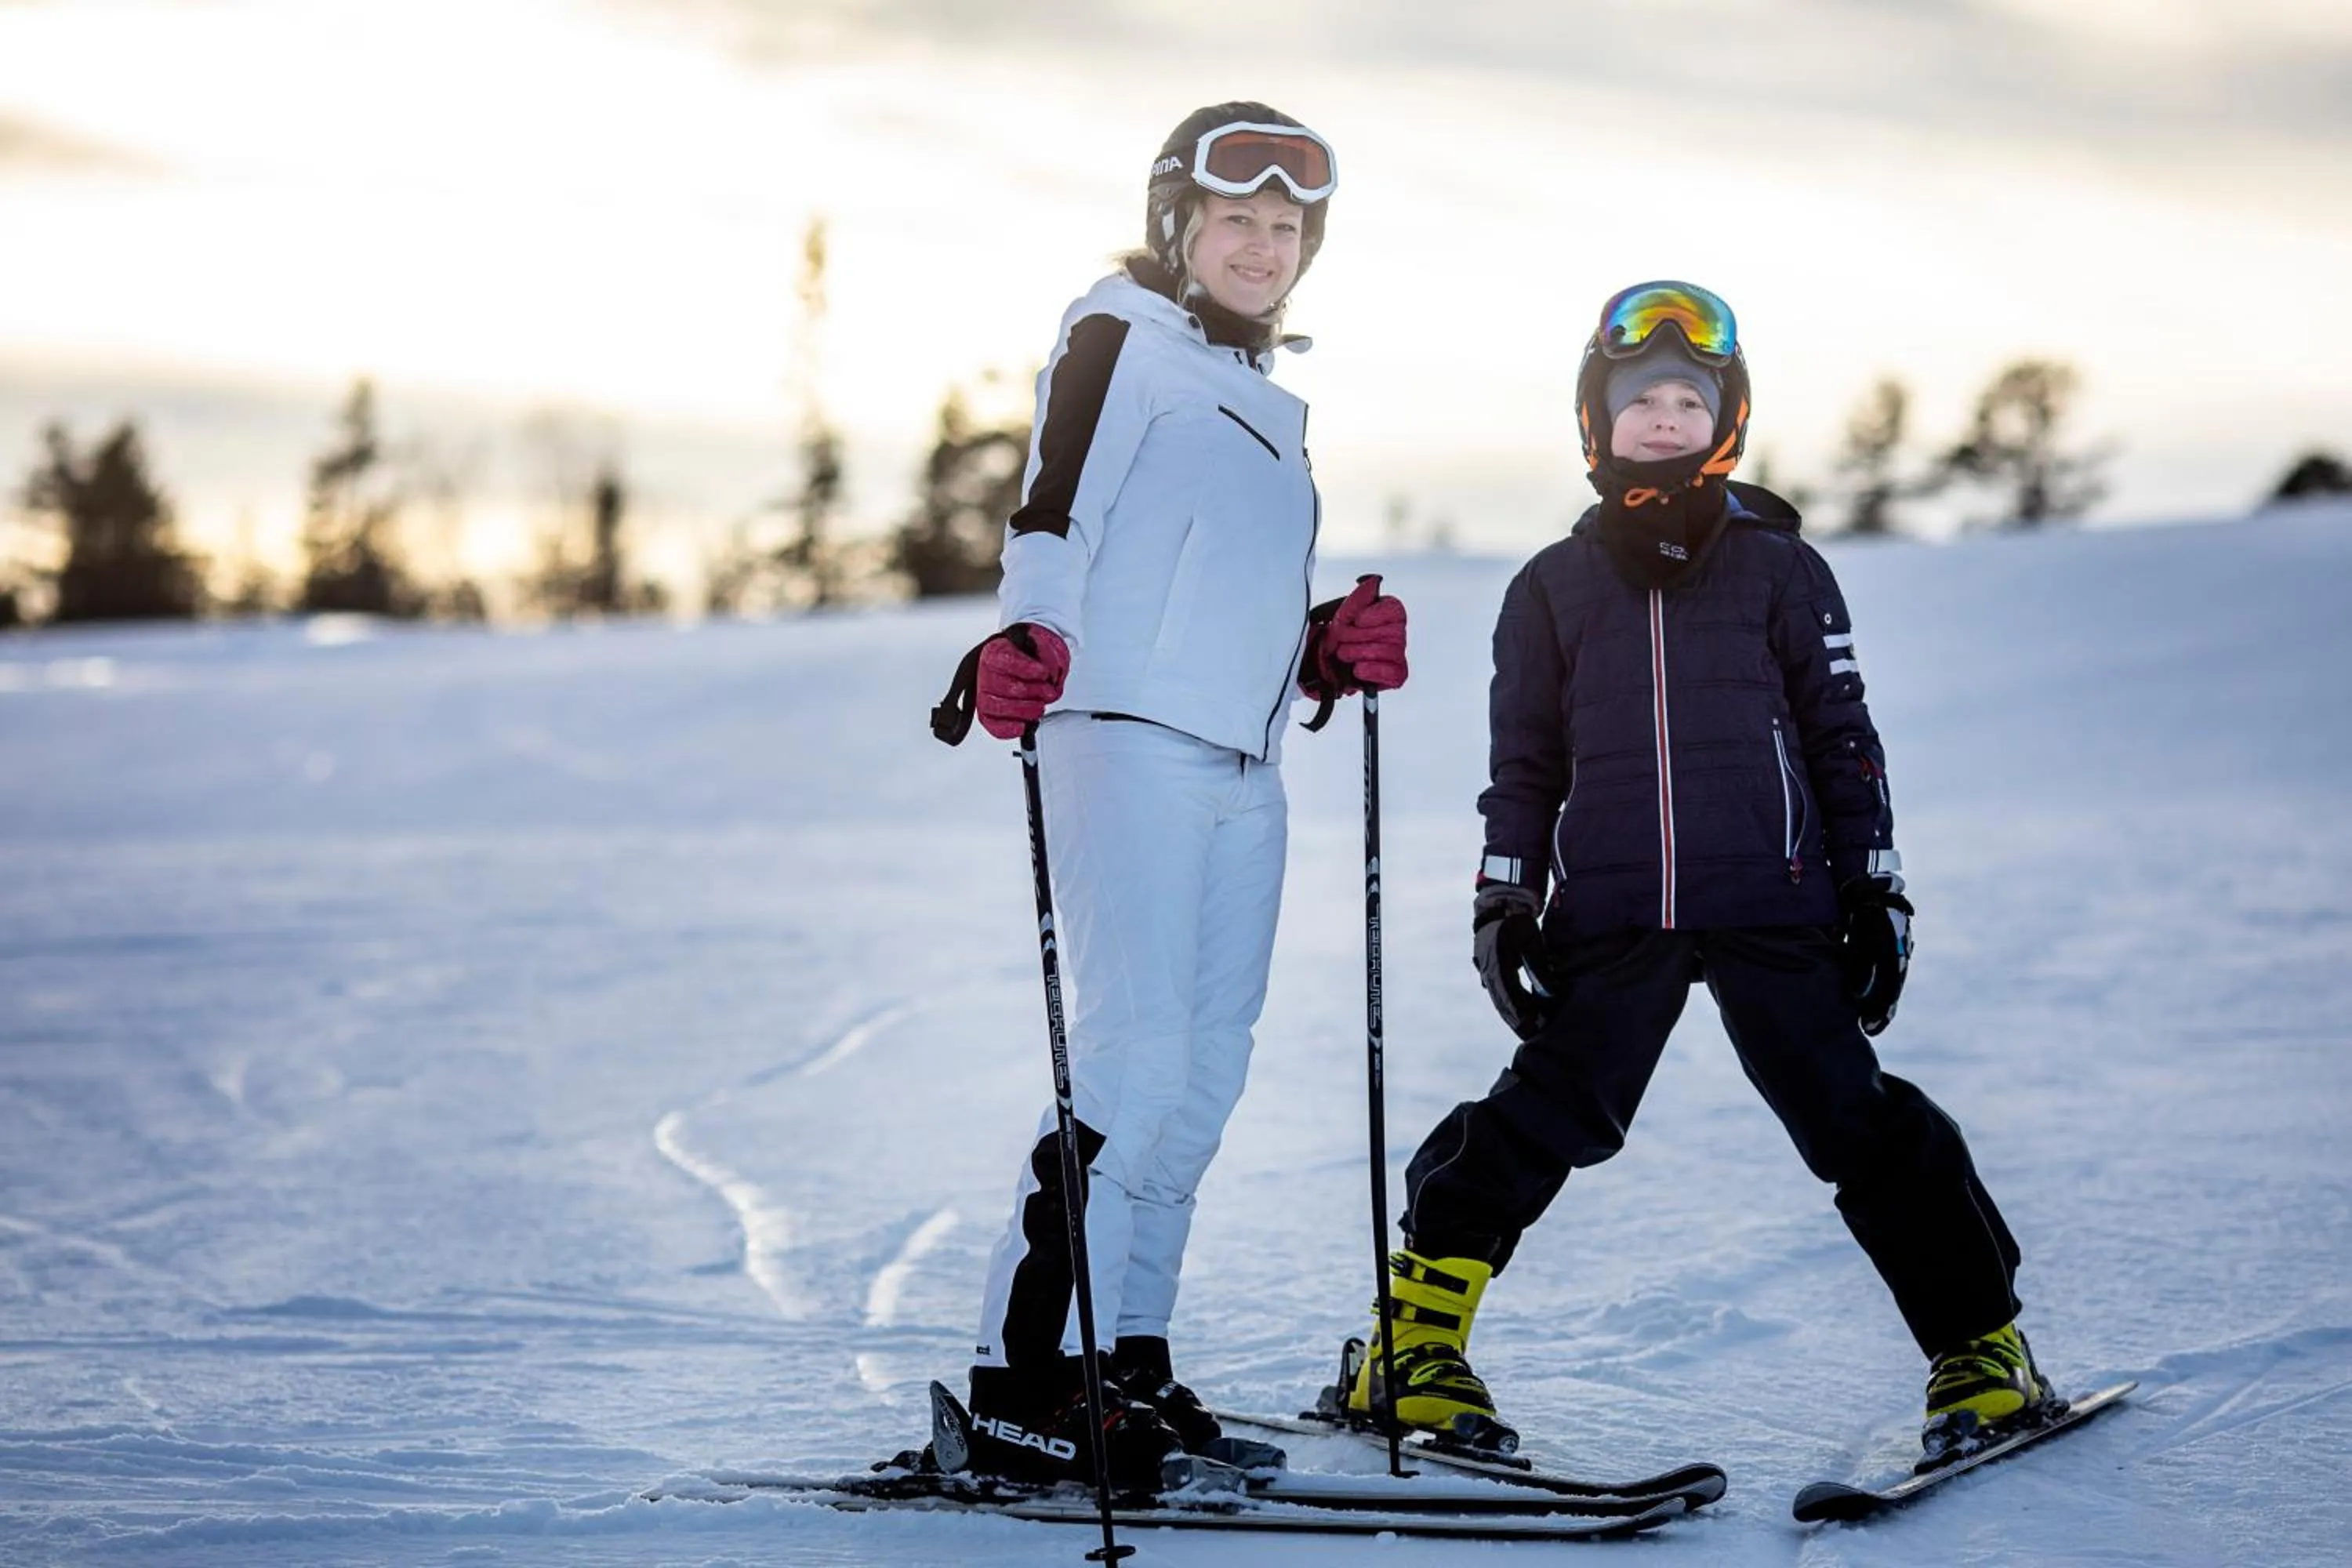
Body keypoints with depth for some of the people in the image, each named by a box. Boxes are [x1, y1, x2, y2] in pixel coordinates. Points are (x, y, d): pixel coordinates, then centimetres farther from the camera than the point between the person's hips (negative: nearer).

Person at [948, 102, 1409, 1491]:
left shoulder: (1274, 406, 25)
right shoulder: (1124, 339, 1)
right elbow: (1054, 512, -13)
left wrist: (1334, 648, 11)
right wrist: (1024, 643, -30)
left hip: (1244, 766, 8)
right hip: (1132, 737, -8)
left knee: (1211, 1067, 7)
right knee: (1135, 1054, -15)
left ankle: (1127, 1353, 15)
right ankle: (1021, 1377, -14)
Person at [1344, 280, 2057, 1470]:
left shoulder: (1780, 570, 9)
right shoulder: (1553, 589, 14)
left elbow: (1841, 738, 10)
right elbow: (1524, 766, 17)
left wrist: (1873, 888, 6)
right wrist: (1504, 903, 9)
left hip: (1771, 911, -1)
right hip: (1611, 919, 1)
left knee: (1856, 1124, -5)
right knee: (1544, 1121, -6)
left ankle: (1982, 1353, 4)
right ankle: (1417, 1345, 4)